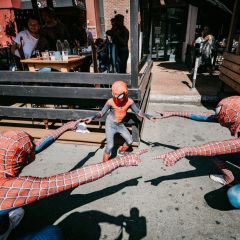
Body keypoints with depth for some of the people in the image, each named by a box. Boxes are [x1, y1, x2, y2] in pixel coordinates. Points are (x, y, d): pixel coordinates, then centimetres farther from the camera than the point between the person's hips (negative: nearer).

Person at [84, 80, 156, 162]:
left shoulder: (129, 101, -15)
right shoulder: (110, 101, -23)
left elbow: (138, 112, -5)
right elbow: (101, 113, -18)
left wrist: (149, 117, -16)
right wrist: (91, 118, -33)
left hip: (120, 125, 5)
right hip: (110, 124, -4)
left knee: (130, 141, 14)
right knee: (110, 146, -11)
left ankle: (121, 152, 46)